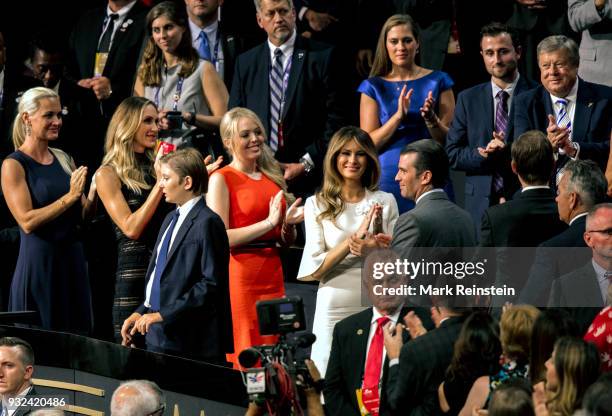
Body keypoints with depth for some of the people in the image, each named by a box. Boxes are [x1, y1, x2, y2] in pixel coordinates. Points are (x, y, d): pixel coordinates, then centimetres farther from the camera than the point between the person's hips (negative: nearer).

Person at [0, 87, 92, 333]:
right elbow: (27, 222, -16)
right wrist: (70, 197, -20)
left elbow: (84, 215, 14)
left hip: (72, 260, 6)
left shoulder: (63, 159, 11)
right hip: (38, 263, -6)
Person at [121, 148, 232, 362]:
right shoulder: (171, 219, 18)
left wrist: (163, 315, -19)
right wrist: (141, 312, 11)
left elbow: (211, 284, -18)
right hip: (158, 337, 8)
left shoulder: (207, 223, -11)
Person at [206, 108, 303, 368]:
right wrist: (268, 222, -17)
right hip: (239, 276, -6)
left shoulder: (272, 176, 15)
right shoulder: (221, 179, -4)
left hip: (273, 275, 6)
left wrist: (289, 223, -1)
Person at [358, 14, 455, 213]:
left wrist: (430, 118, -16)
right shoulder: (373, 87, 5)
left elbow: (448, 141, 3)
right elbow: (369, 144, -3)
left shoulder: (437, 81, 5)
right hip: (388, 178, 0)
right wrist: (399, 116, -15)